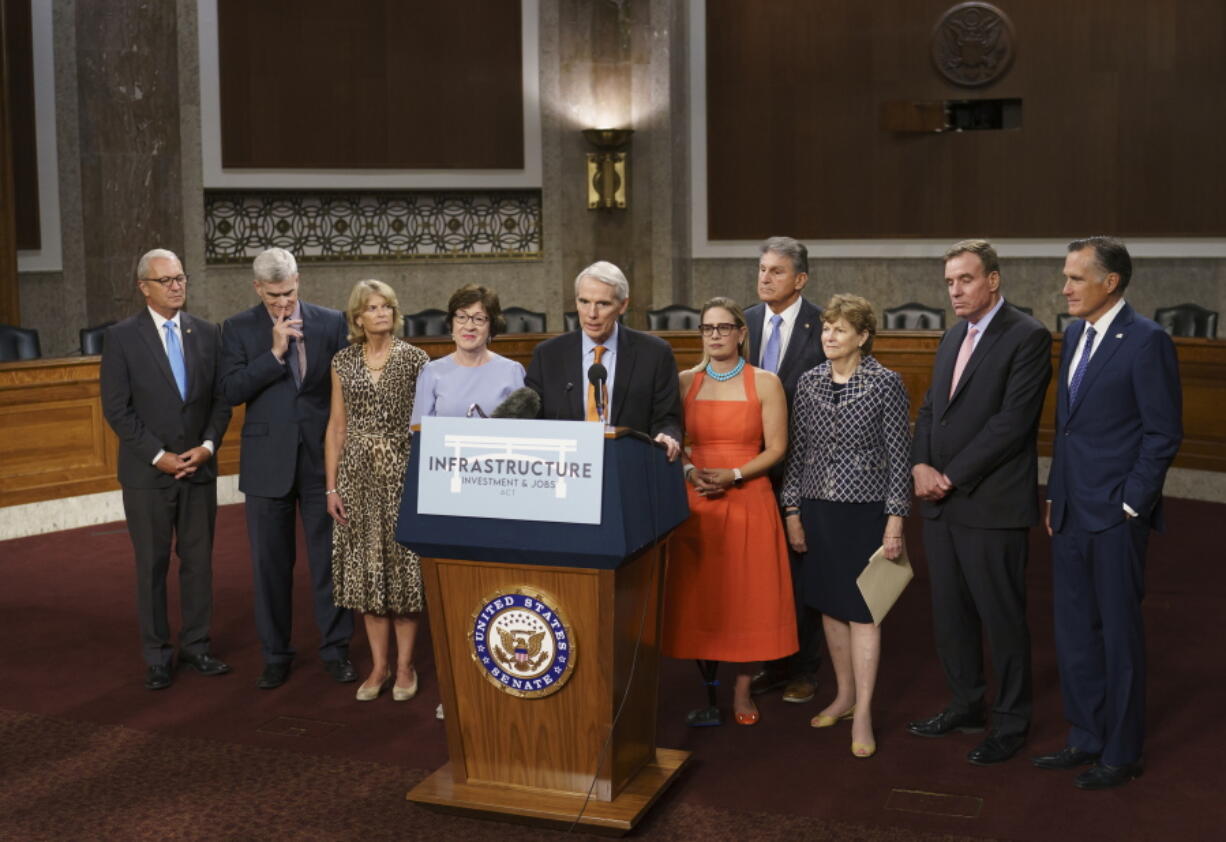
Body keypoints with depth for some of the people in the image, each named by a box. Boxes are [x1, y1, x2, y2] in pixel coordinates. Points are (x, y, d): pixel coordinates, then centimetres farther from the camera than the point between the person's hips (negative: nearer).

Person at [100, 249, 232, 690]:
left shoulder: (207, 333, 6)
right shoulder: (122, 337, -4)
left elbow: (222, 398, 6)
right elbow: (116, 409, -7)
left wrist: (207, 446, -8)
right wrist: (158, 456, -13)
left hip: (199, 468, 3)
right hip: (147, 472, -3)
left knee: (199, 560, 8)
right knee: (152, 565, 5)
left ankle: (196, 646, 20)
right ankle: (157, 655, 15)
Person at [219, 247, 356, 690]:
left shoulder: (331, 322, 2)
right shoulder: (238, 329, 1)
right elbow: (231, 391, -9)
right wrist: (275, 352, -18)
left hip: (322, 458, 0)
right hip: (267, 461, 0)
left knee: (329, 558, 6)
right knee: (271, 563, 8)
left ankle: (335, 649, 19)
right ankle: (275, 654, 21)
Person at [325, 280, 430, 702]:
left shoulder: (415, 358, -1)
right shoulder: (343, 362, 6)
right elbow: (336, 426, 7)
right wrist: (331, 487, 2)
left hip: (402, 470, -2)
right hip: (358, 472, 2)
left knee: (403, 565, 1)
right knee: (366, 568, 5)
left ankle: (404, 665, 14)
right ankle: (378, 665, 17)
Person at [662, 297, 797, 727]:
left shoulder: (765, 383, 0)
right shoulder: (686, 382, 8)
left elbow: (776, 448, -3)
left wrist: (732, 476, -15)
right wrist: (691, 471, -11)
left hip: (749, 501, -2)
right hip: (697, 502, 2)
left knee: (747, 594, 1)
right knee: (699, 596, 3)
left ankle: (742, 691, 15)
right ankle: (708, 694, 14)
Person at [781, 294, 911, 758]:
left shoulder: (886, 383, -6)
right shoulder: (809, 381, 5)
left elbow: (898, 455, -6)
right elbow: (797, 450, 9)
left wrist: (895, 520, -9)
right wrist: (792, 510, 6)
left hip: (864, 509, -4)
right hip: (817, 508, 5)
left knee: (861, 610, -2)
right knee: (828, 604, 12)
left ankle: (863, 714, 5)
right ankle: (844, 694, 27)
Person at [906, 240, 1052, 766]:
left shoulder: (1027, 337, -10)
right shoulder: (953, 337, 15)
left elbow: (1012, 421, -18)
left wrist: (952, 476, -15)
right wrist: (921, 466, -2)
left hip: (992, 505, -8)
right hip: (941, 504, 8)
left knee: (1002, 617, 3)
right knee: (950, 614, 15)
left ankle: (1011, 723, 18)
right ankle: (966, 707, 30)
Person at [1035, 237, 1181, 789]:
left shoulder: (1146, 341, -12)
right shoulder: (1075, 335, 12)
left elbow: (1163, 433, -13)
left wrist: (1130, 506, -14)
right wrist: (1055, 496, 14)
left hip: (1116, 517, -7)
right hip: (1070, 515, 8)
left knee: (1119, 635, 4)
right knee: (1073, 633, 14)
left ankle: (1121, 754, 18)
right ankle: (1085, 738, 28)